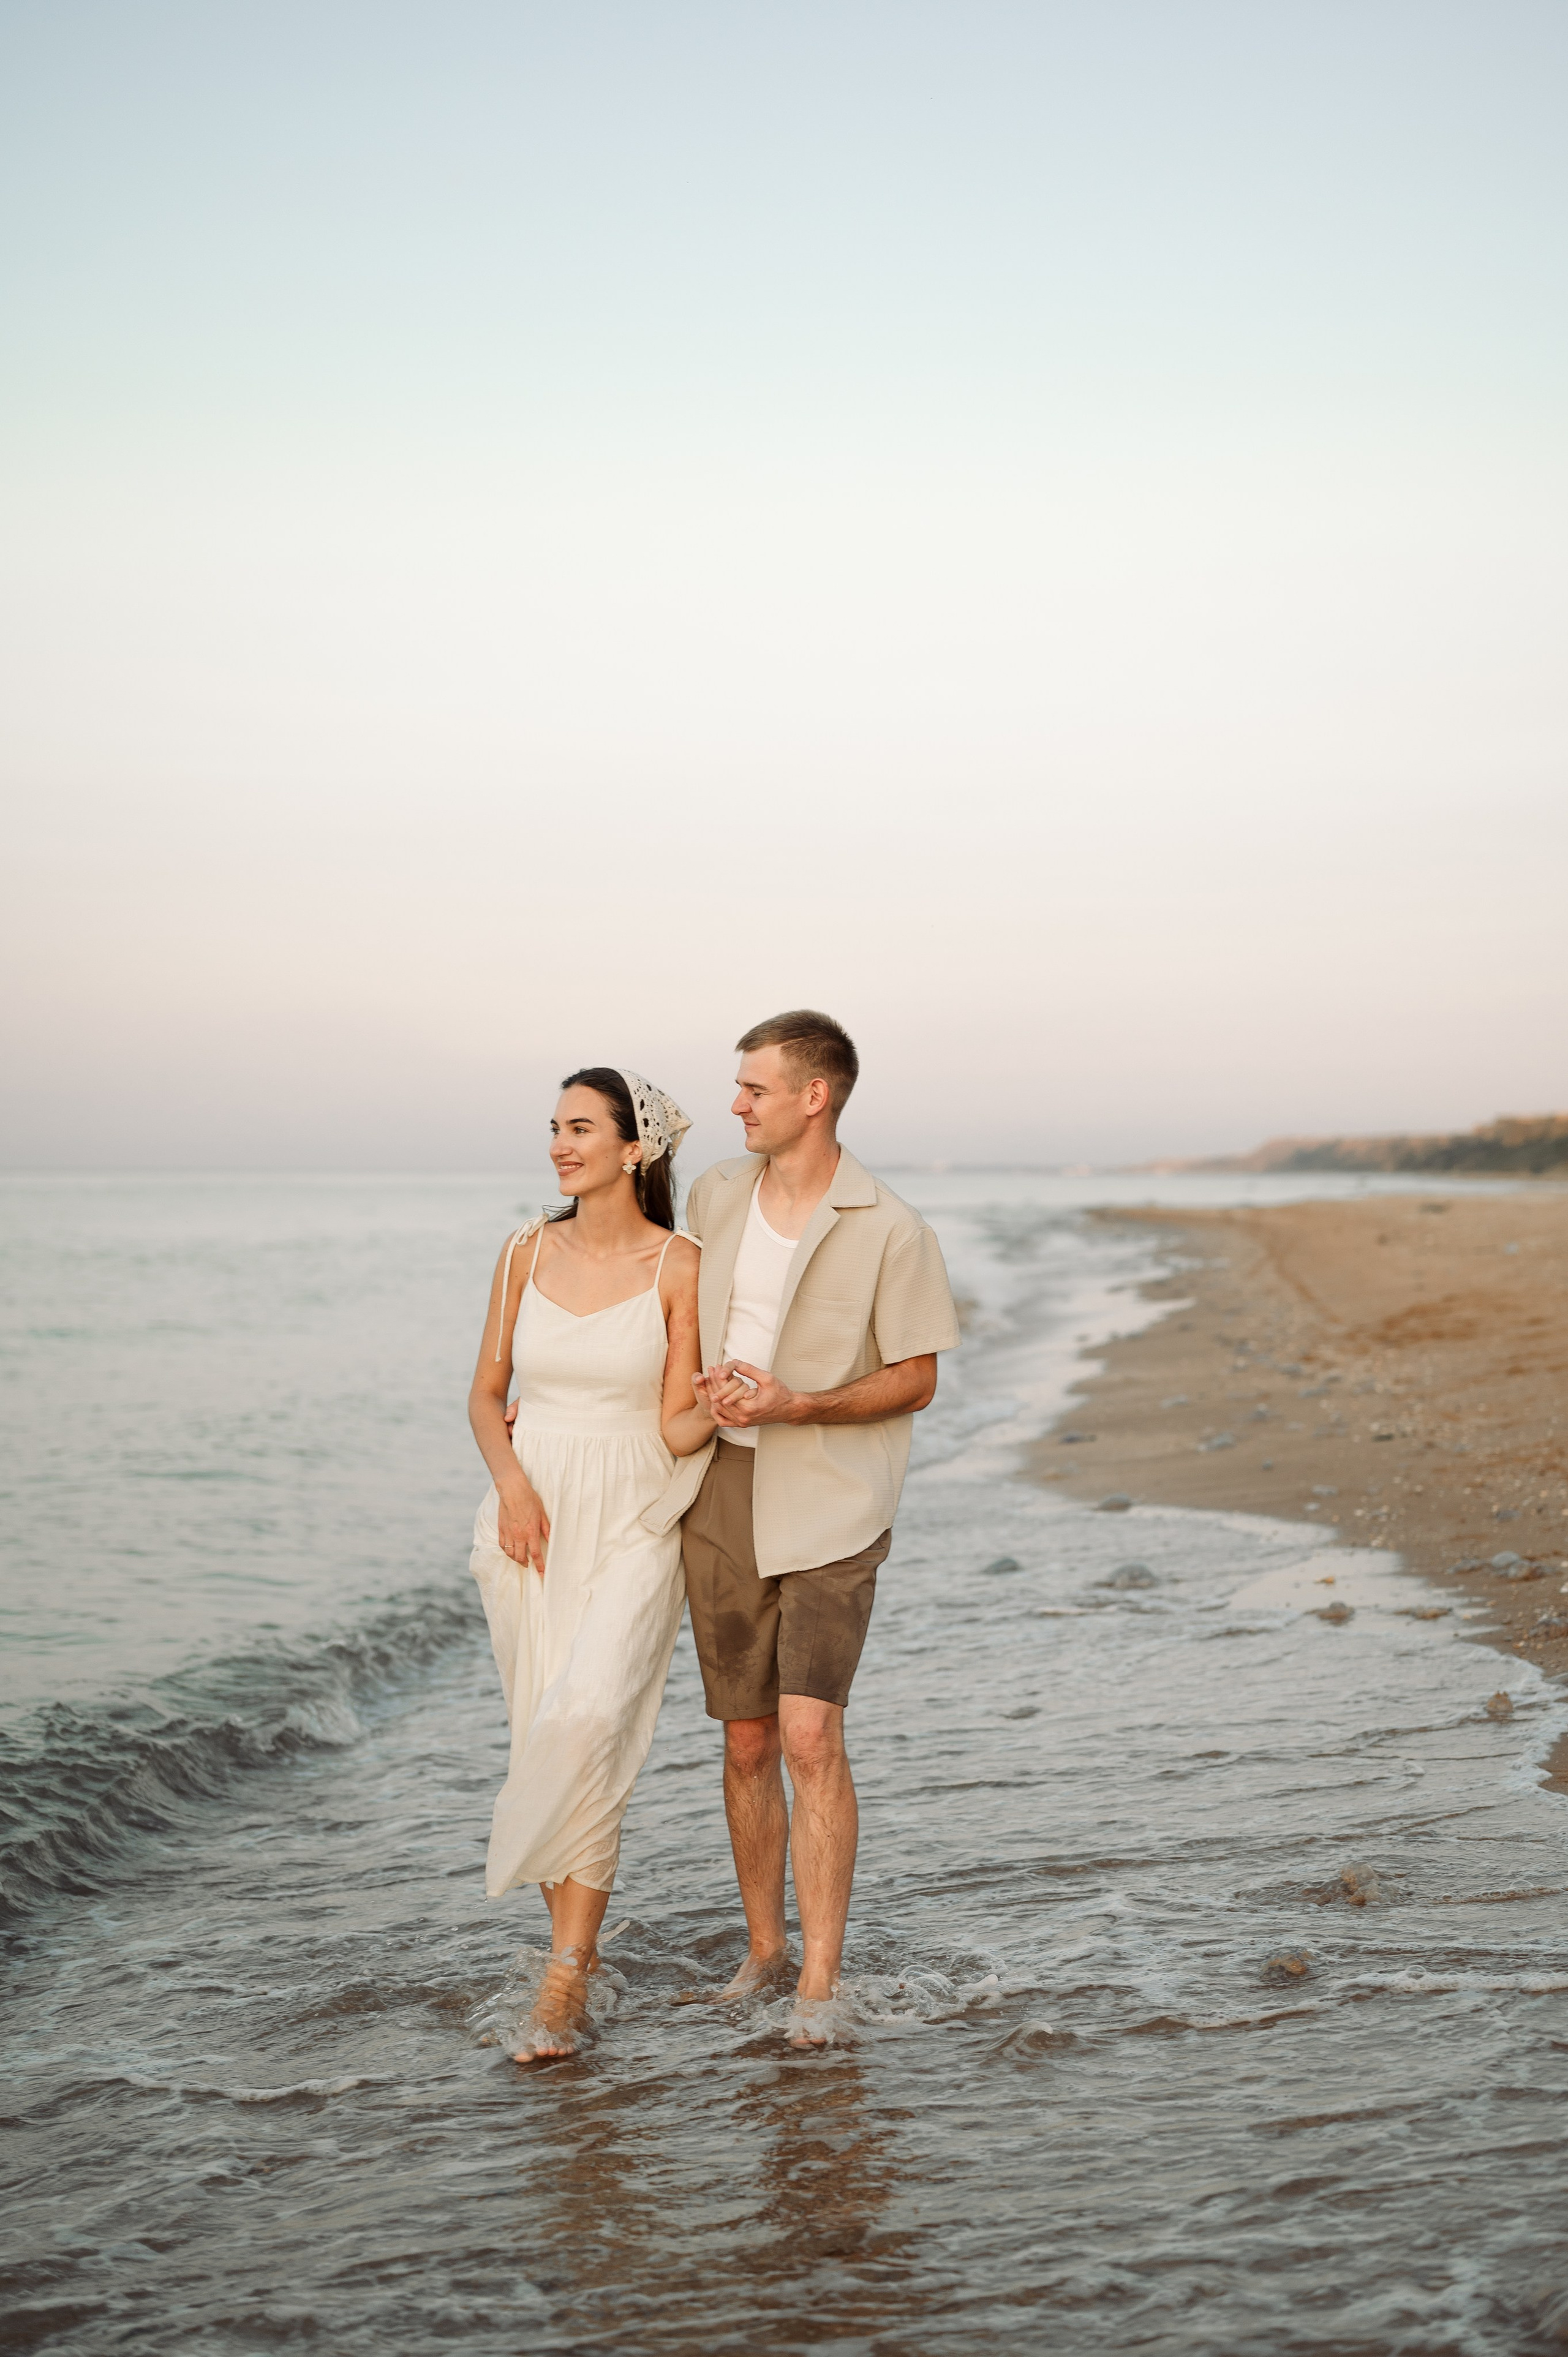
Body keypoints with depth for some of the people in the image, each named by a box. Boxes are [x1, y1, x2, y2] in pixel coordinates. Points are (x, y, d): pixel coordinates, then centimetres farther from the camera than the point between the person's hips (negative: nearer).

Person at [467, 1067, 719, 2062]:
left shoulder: (680, 1264, -6)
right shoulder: (528, 1253, 5)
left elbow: (675, 1428, -6)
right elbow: (487, 1392, 11)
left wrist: (717, 1411, -28)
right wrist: (511, 1481, -6)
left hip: (632, 1524, -4)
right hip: (531, 1519, 4)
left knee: (586, 1720, -22)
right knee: (545, 1734, 5)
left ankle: (564, 1975, -14)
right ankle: (578, 1945, 24)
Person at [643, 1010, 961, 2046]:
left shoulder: (890, 1230, -10)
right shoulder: (717, 1195, 5)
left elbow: (916, 1381, -6)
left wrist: (794, 1404, -18)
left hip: (830, 1508, -5)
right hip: (723, 1498, 5)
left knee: (812, 1734, -15)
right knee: (748, 1744, 10)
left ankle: (821, 1983, -8)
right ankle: (763, 1950, 27)